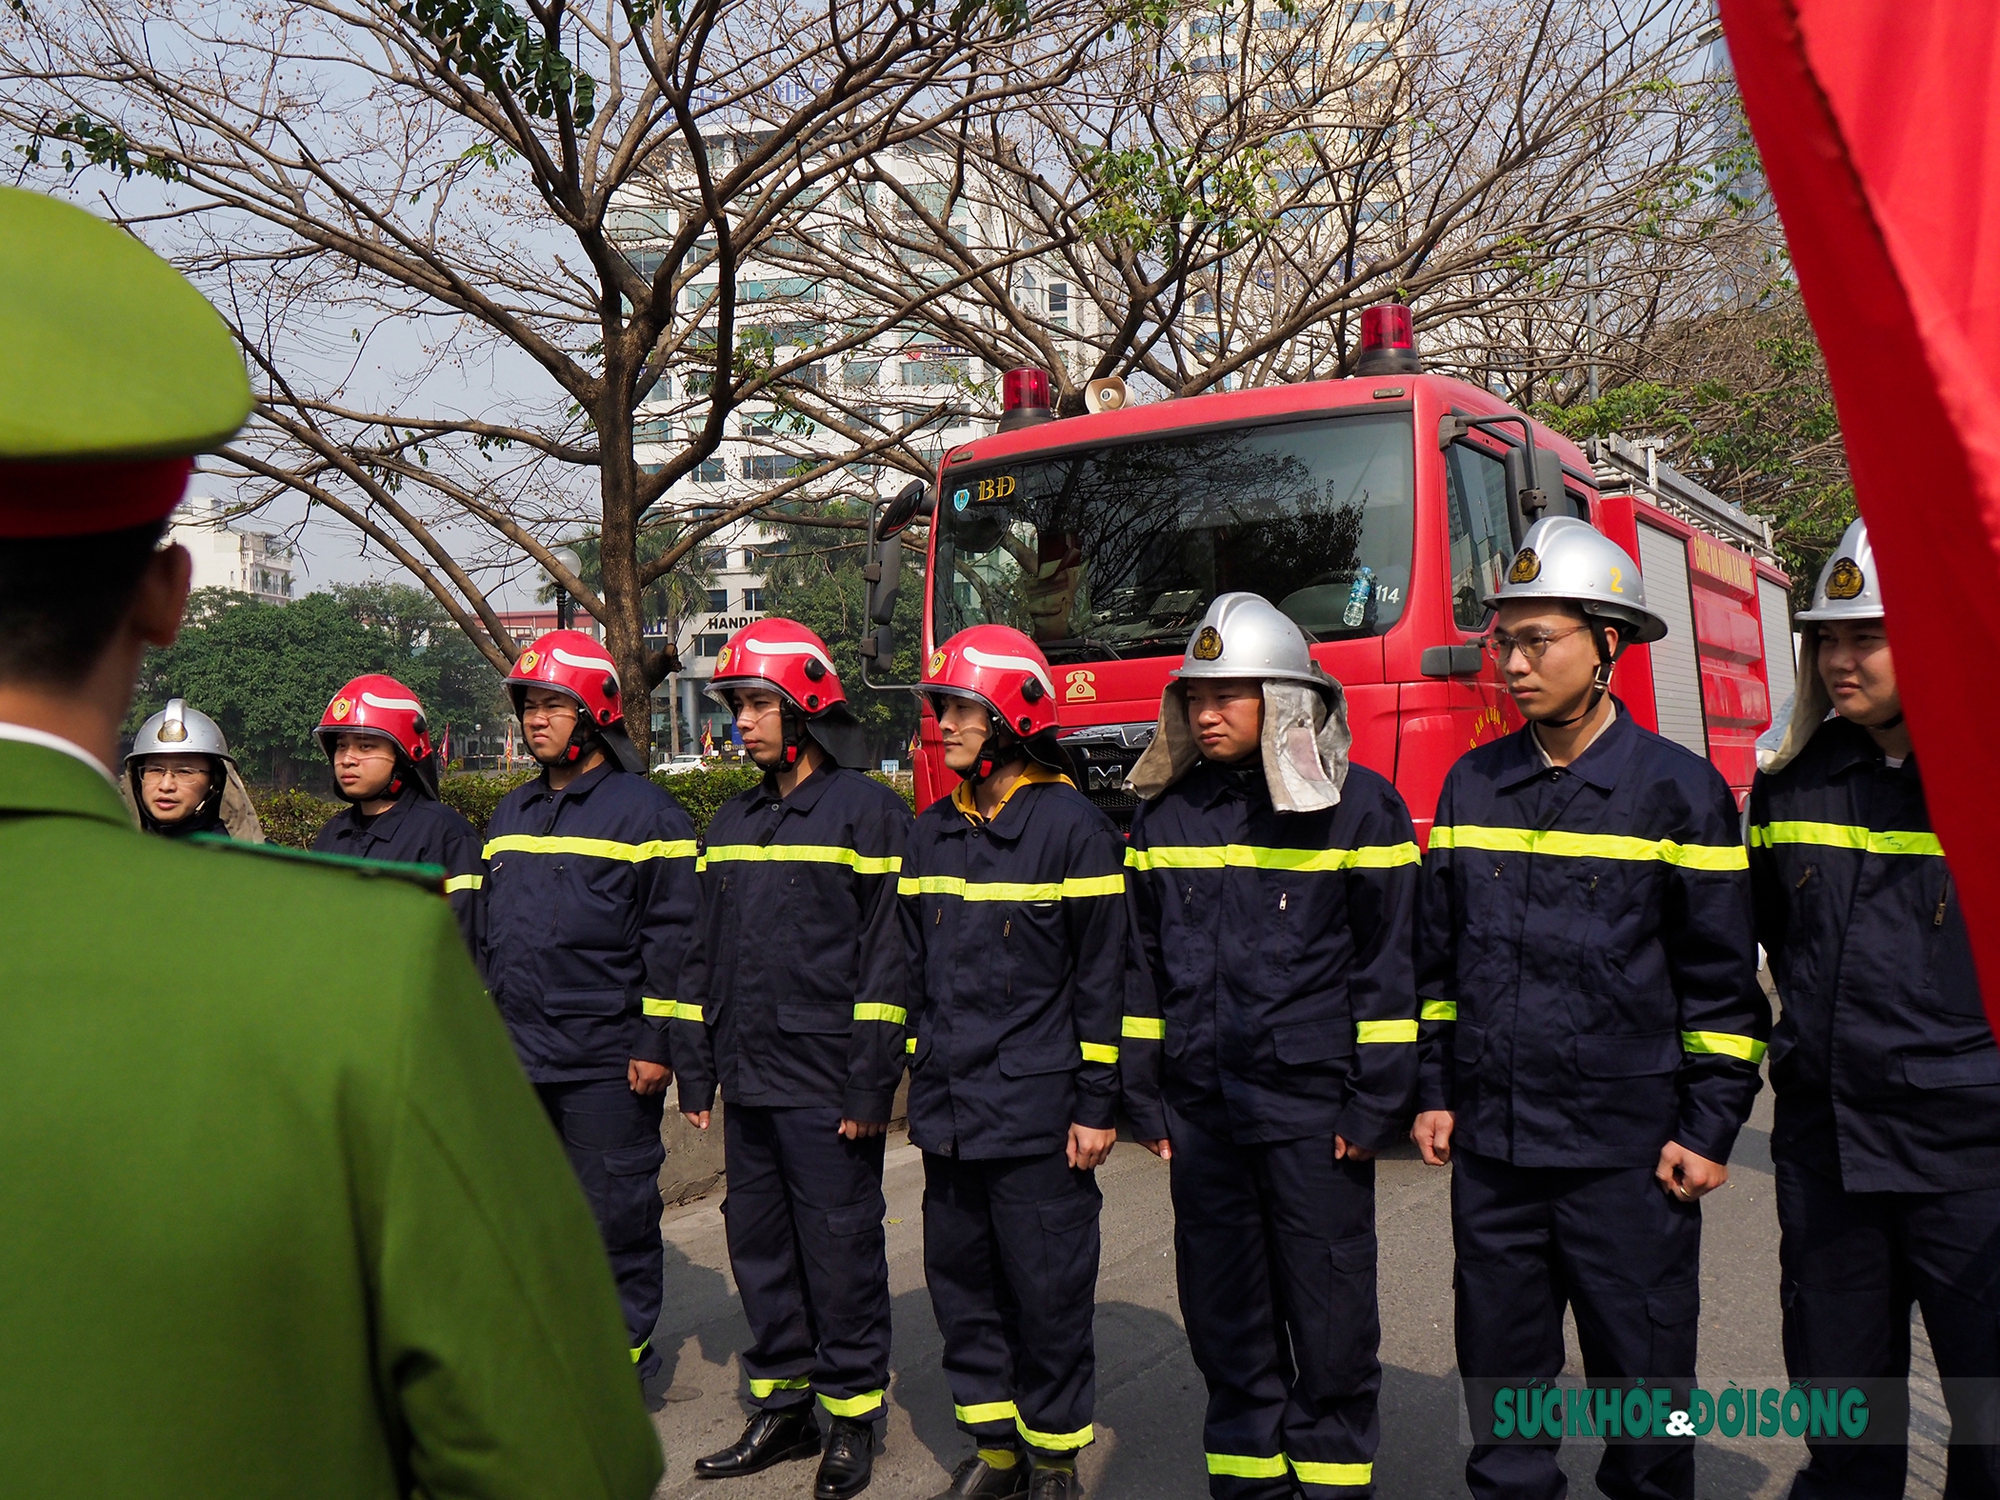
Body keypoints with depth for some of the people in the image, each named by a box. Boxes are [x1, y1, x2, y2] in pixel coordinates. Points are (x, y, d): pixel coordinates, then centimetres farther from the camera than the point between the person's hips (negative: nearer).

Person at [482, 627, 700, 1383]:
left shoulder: (645, 811, -7)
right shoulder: (509, 814, 15)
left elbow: (672, 937, -10)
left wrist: (656, 1044, -14)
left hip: (607, 1058, -6)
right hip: (518, 1057, 7)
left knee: (615, 1209, 3)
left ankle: (623, 1352, 19)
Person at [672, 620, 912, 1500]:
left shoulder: (868, 811, -7)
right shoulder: (732, 823, 14)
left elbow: (887, 955, -11)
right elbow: (705, 955, 17)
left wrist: (871, 1087, -14)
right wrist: (695, 1069, 13)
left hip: (828, 1089, -6)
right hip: (748, 1086, 7)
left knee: (840, 1253, 3)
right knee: (759, 1248, 14)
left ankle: (852, 1413, 20)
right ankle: (784, 1408, 29)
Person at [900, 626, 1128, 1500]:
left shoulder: (1073, 828, -9)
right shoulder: (932, 833, 10)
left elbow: (1103, 976, -9)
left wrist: (1097, 1104, -10)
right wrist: (918, 1073, 16)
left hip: (1037, 1114, -6)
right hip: (948, 1114, 6)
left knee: (1047, 1293, 4)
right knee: (962, 1287, 14)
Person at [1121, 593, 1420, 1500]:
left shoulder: (1358, 807, -5)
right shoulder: (1165, 815, 7)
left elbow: (1390, 965, -5)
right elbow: (1143, 964, 11)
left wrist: (1376, 1105, -8)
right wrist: (1145, 1098, 9)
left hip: (1311, 1109, -4)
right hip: (1201, 1110, 4)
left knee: (1327, 1312, 7)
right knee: (1223, 1313, 13)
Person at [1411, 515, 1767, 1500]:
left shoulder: (1679, 790, -5)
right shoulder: (1470, 786, 6)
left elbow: (1722, 981, -3)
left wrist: (1709, 1128, -6)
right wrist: (1434, 1090, 9)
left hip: (1628, 1150, -3)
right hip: (1490, 1144, 4)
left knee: (1641, 1377, 10)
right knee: (1501, 1364, 15)